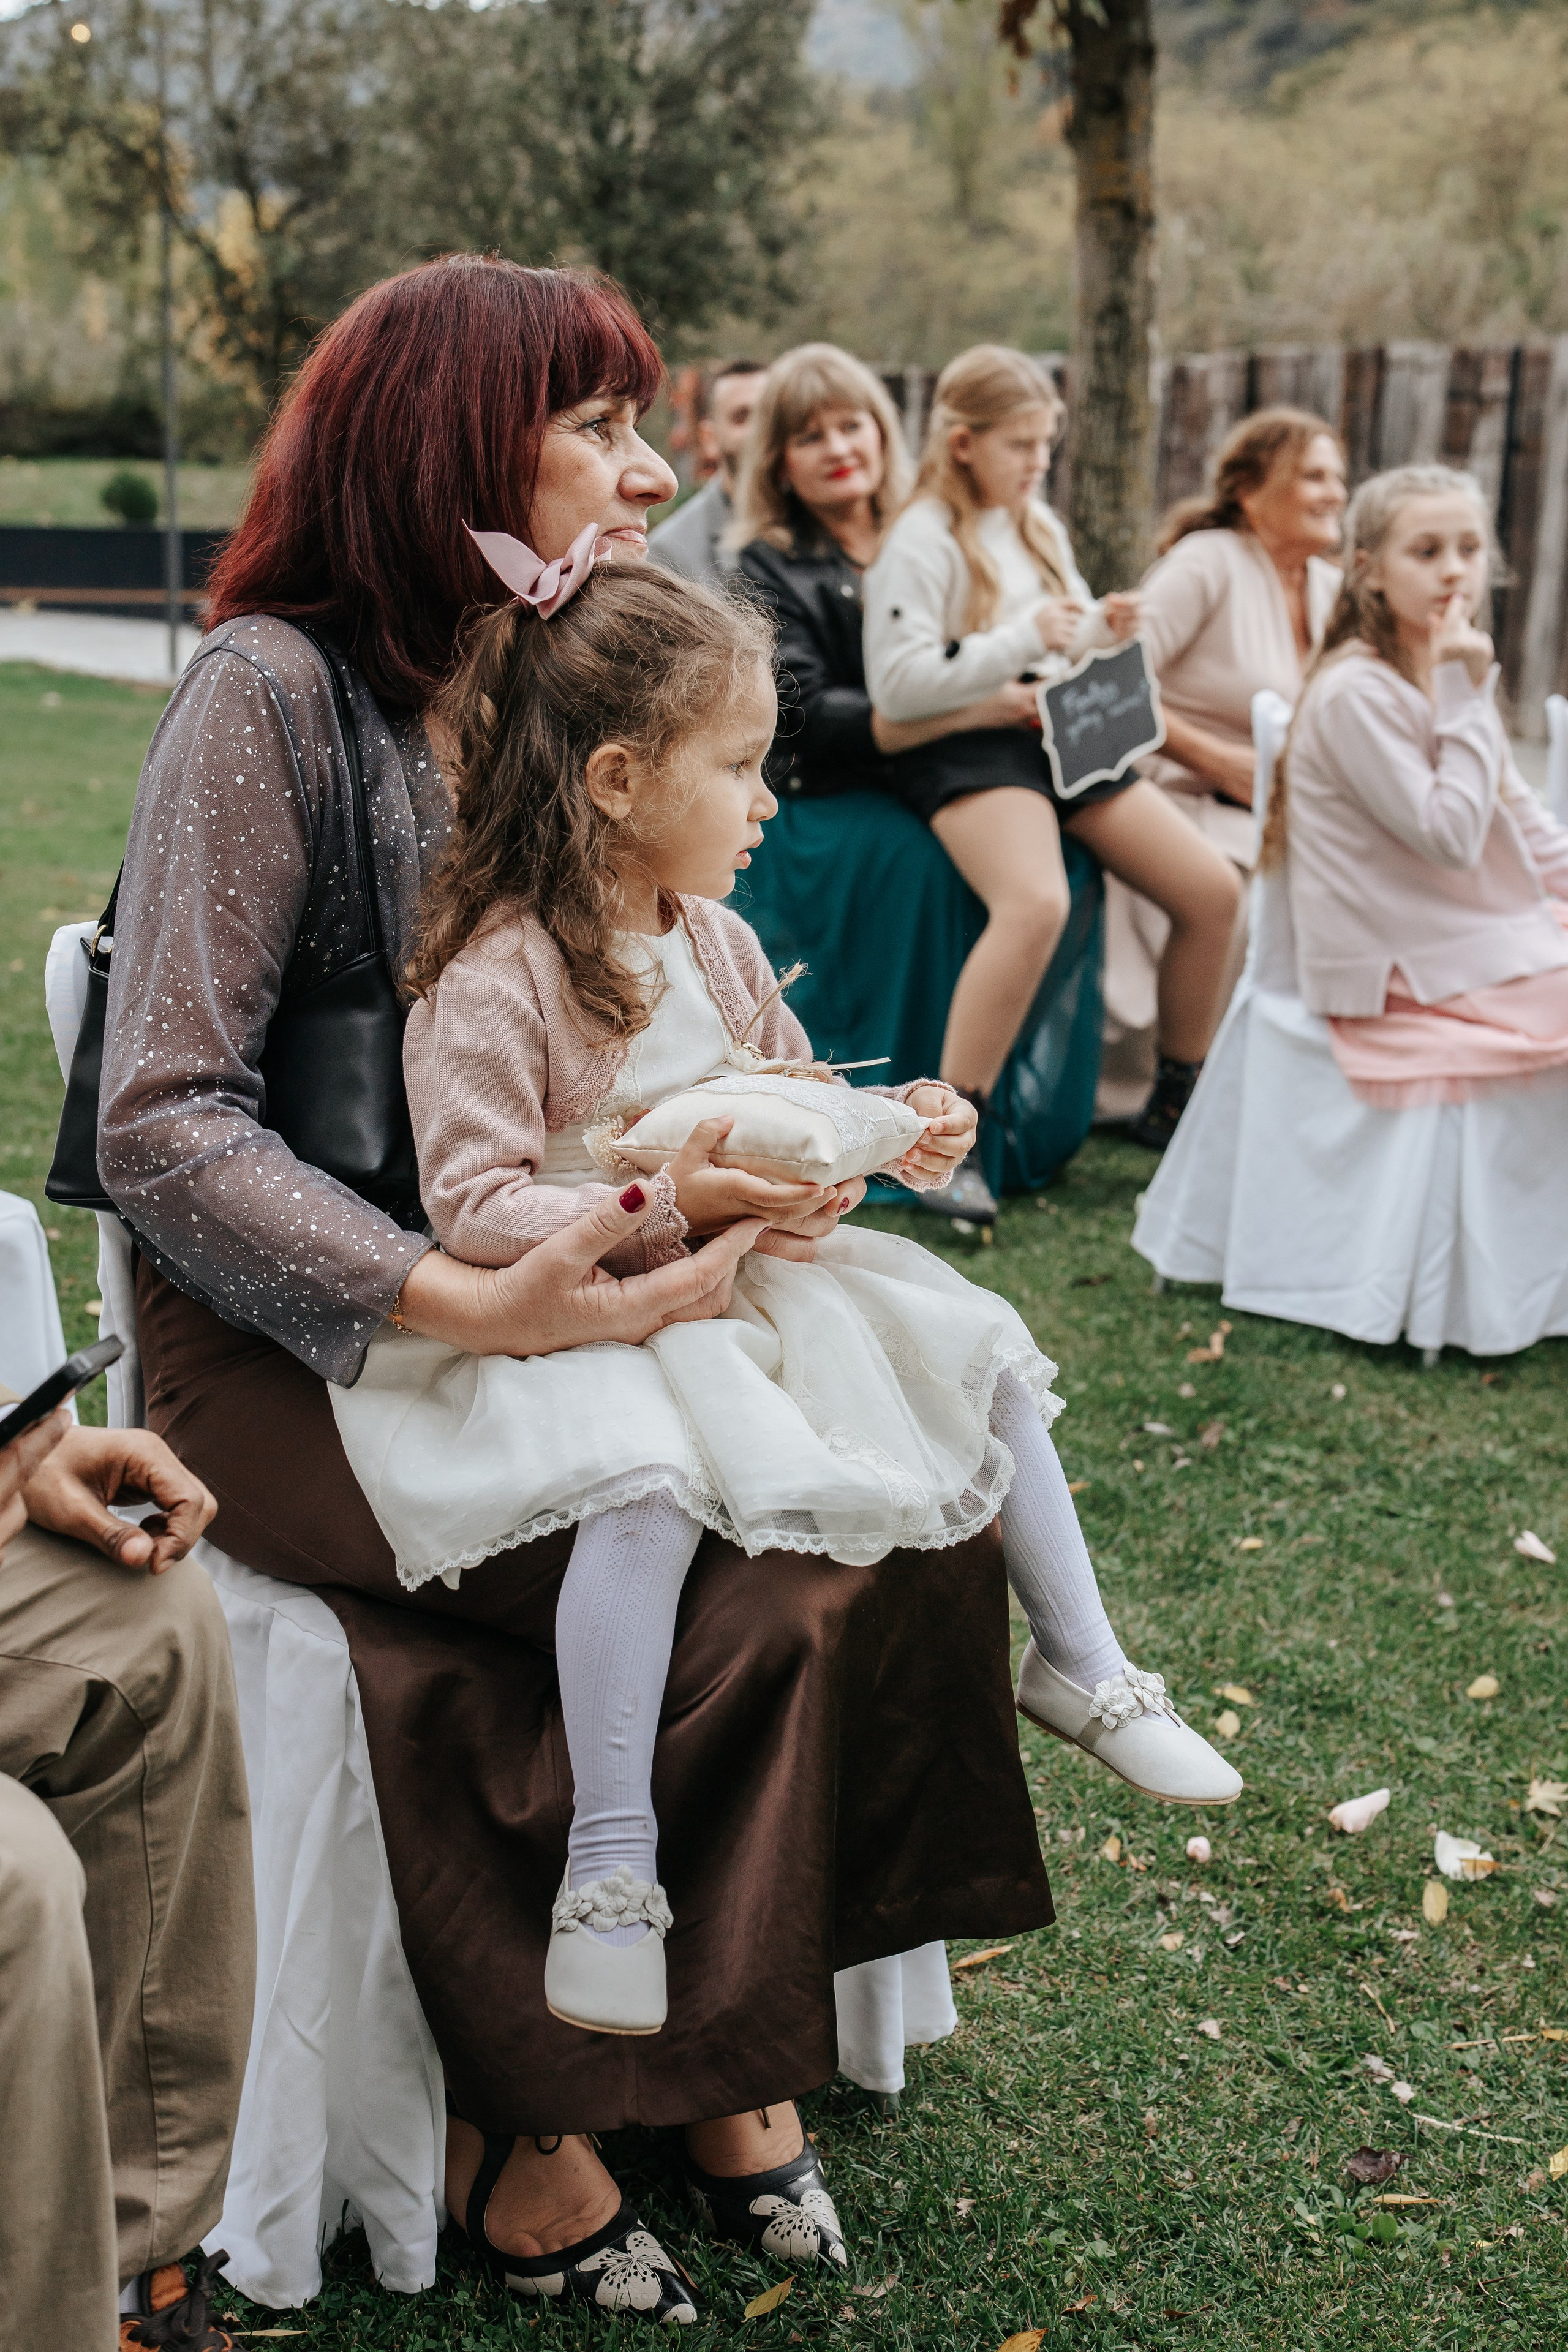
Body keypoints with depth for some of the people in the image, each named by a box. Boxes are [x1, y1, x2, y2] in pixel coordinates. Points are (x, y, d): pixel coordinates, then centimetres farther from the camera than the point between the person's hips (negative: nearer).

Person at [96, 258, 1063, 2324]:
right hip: (298, 1341, -6)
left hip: (546, 1296, 7)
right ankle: (534, 2111, -2)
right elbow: (163, 1127, -17)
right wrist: (475, 1305, -27)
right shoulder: (274, 691, -11)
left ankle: (728, 2040, 2)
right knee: (743, 1588, -24)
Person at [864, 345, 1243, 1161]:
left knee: (1212, 891, 0)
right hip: (965, 749, -8)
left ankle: (1176, 1102, 17)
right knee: (1036, 902, -36)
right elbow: (897, 684, -16)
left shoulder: (1040, 528, 20)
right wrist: (1025, 640, -19)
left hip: (1062, 737, 8)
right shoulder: (921, 542, -7)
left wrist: (1101, 628, 5)